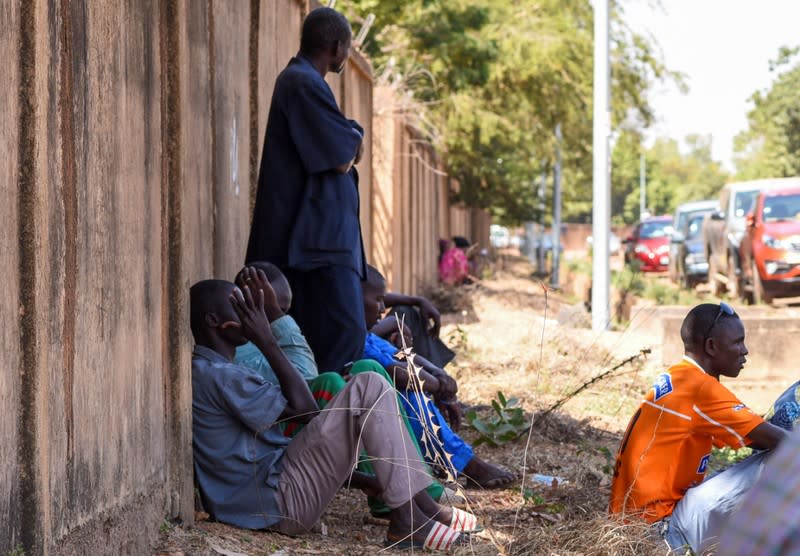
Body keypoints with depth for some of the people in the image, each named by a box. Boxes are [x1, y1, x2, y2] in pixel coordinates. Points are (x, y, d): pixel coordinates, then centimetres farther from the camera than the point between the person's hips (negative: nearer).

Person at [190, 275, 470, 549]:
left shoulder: (201, 371, 18)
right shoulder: (219, 376, -16)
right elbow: (303, 407, -10)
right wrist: (266, 340, -7)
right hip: (280, 504, -11)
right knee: (370, 388, -12)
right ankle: (408, 518, -12)